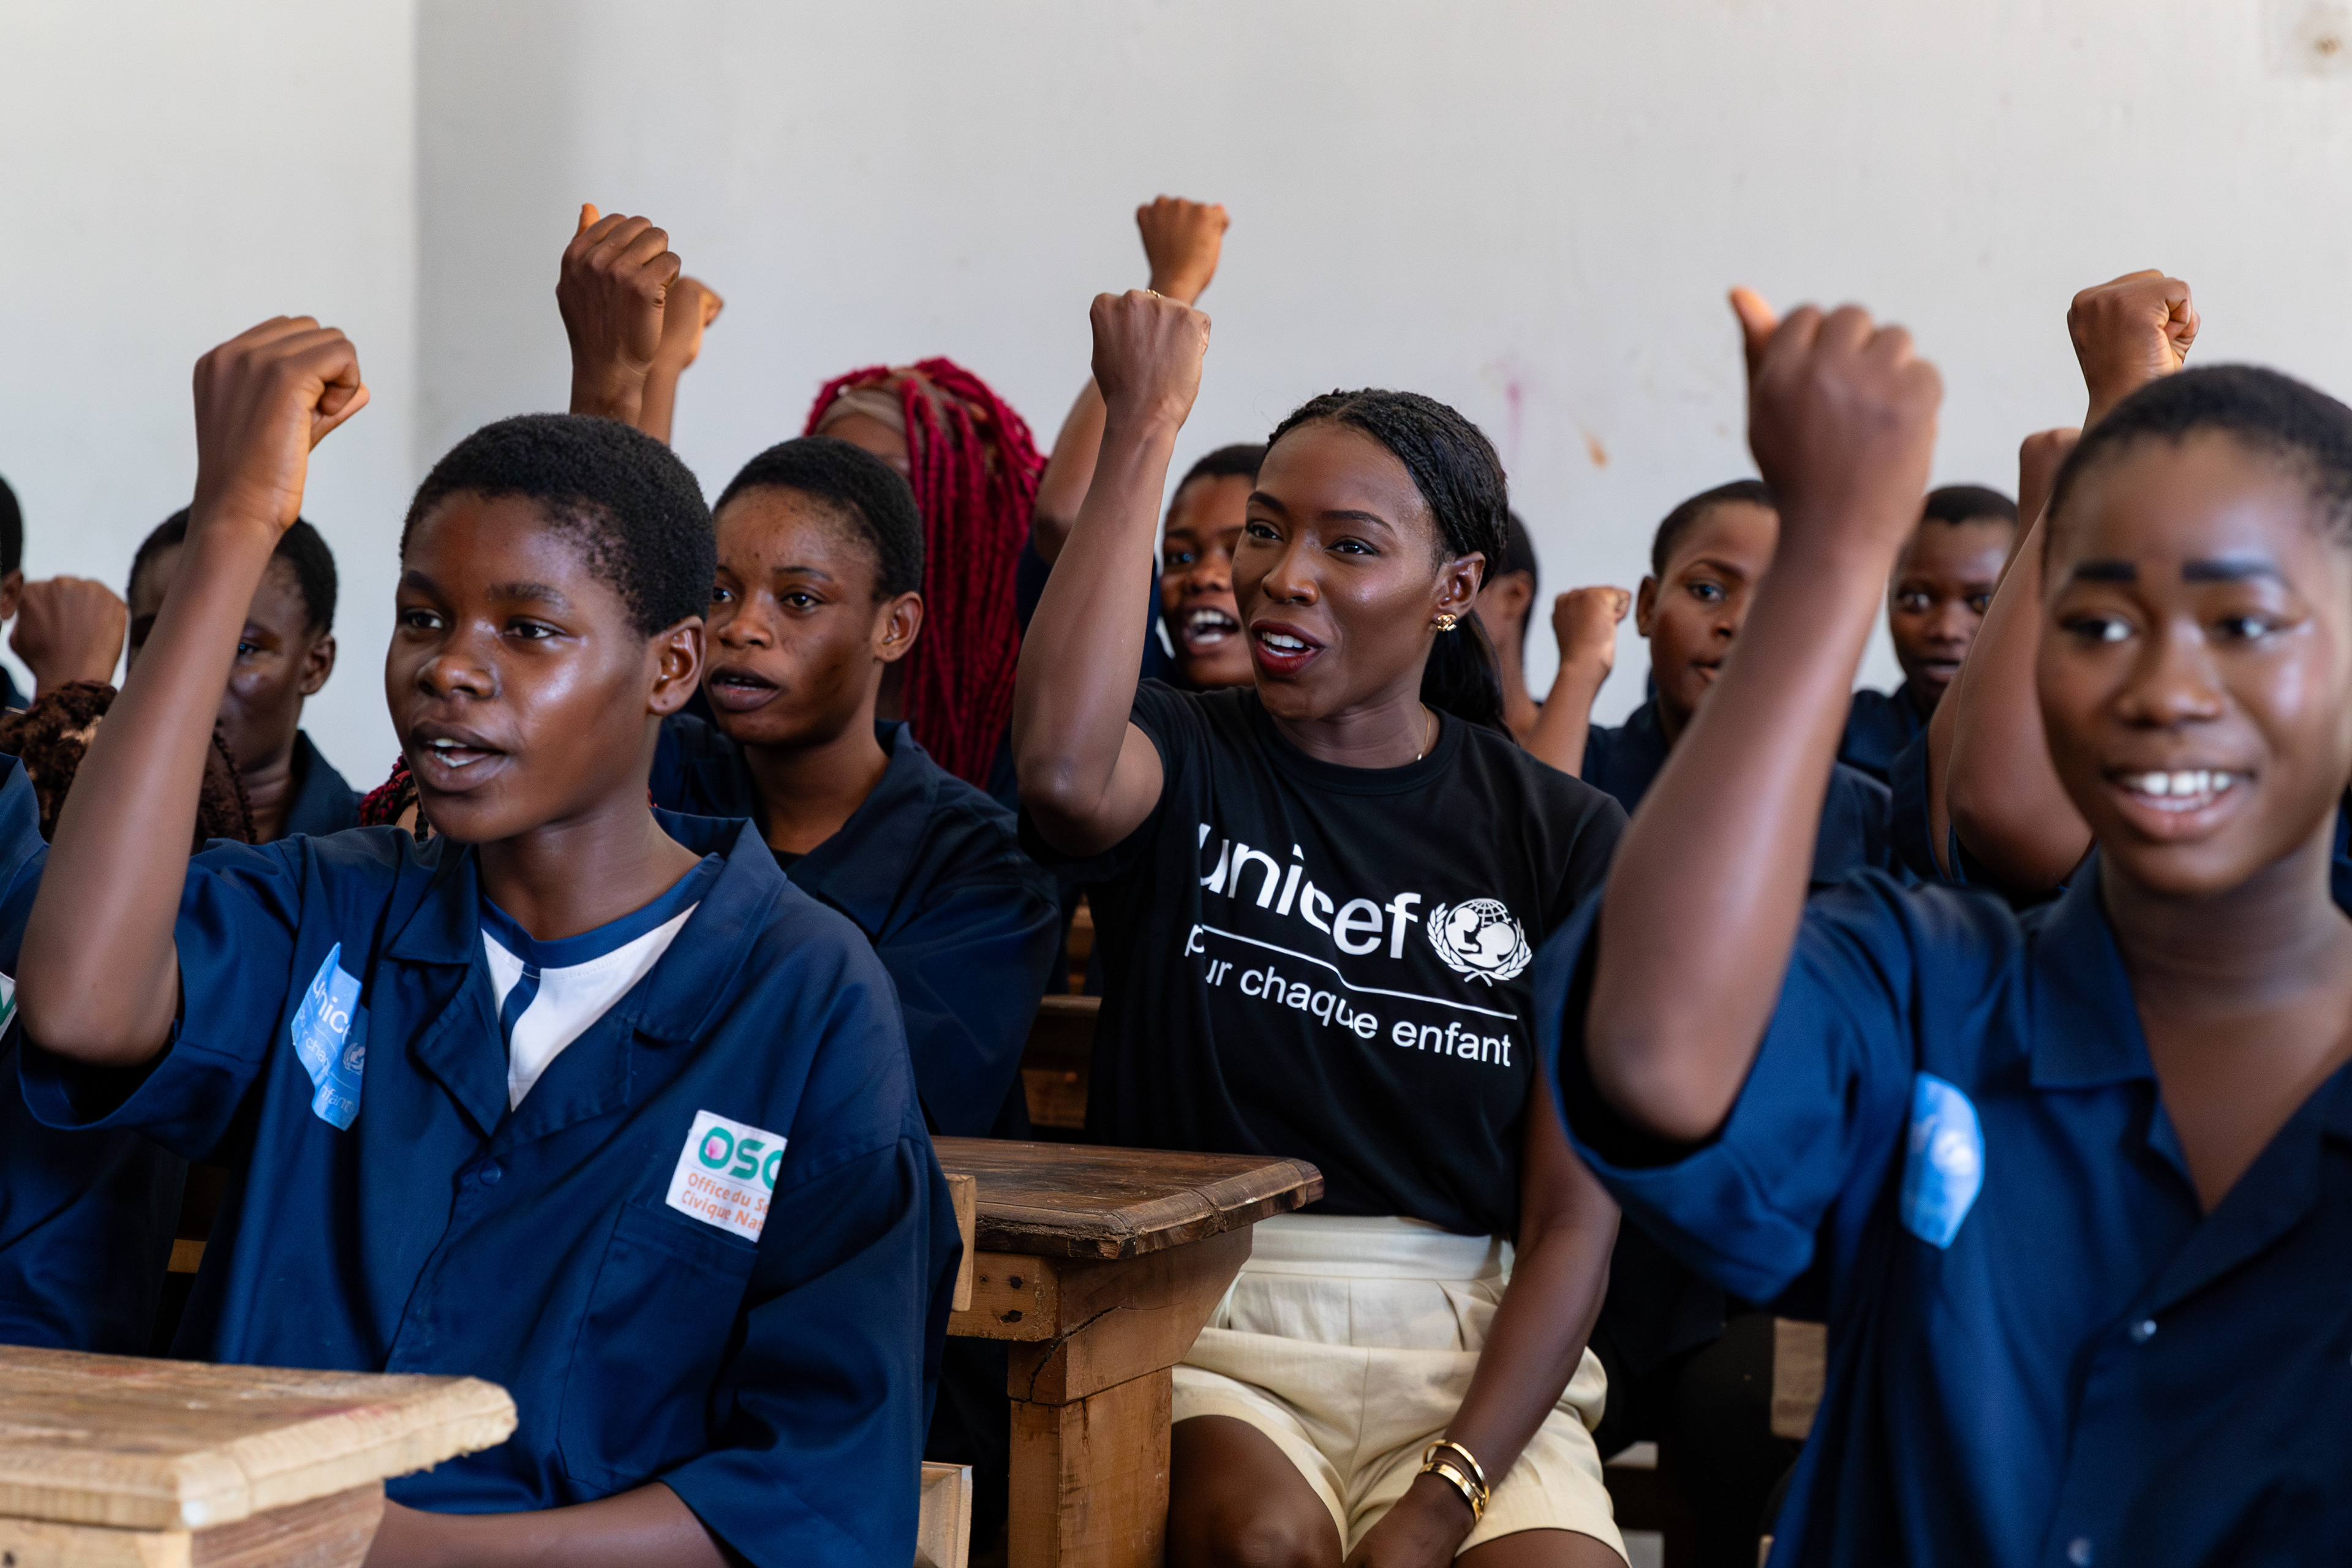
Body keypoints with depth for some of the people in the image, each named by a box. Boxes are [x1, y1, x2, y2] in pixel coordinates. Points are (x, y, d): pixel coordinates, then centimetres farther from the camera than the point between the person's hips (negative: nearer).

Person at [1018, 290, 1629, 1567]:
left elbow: (1573, 1221, 1)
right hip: (1207, 1328, 0)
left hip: (1471, 1346, 1)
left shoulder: (1562, 839, 6)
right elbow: (1063, 770, -23)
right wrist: (1142, 427, -14)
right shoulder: (1186, 763, 5)